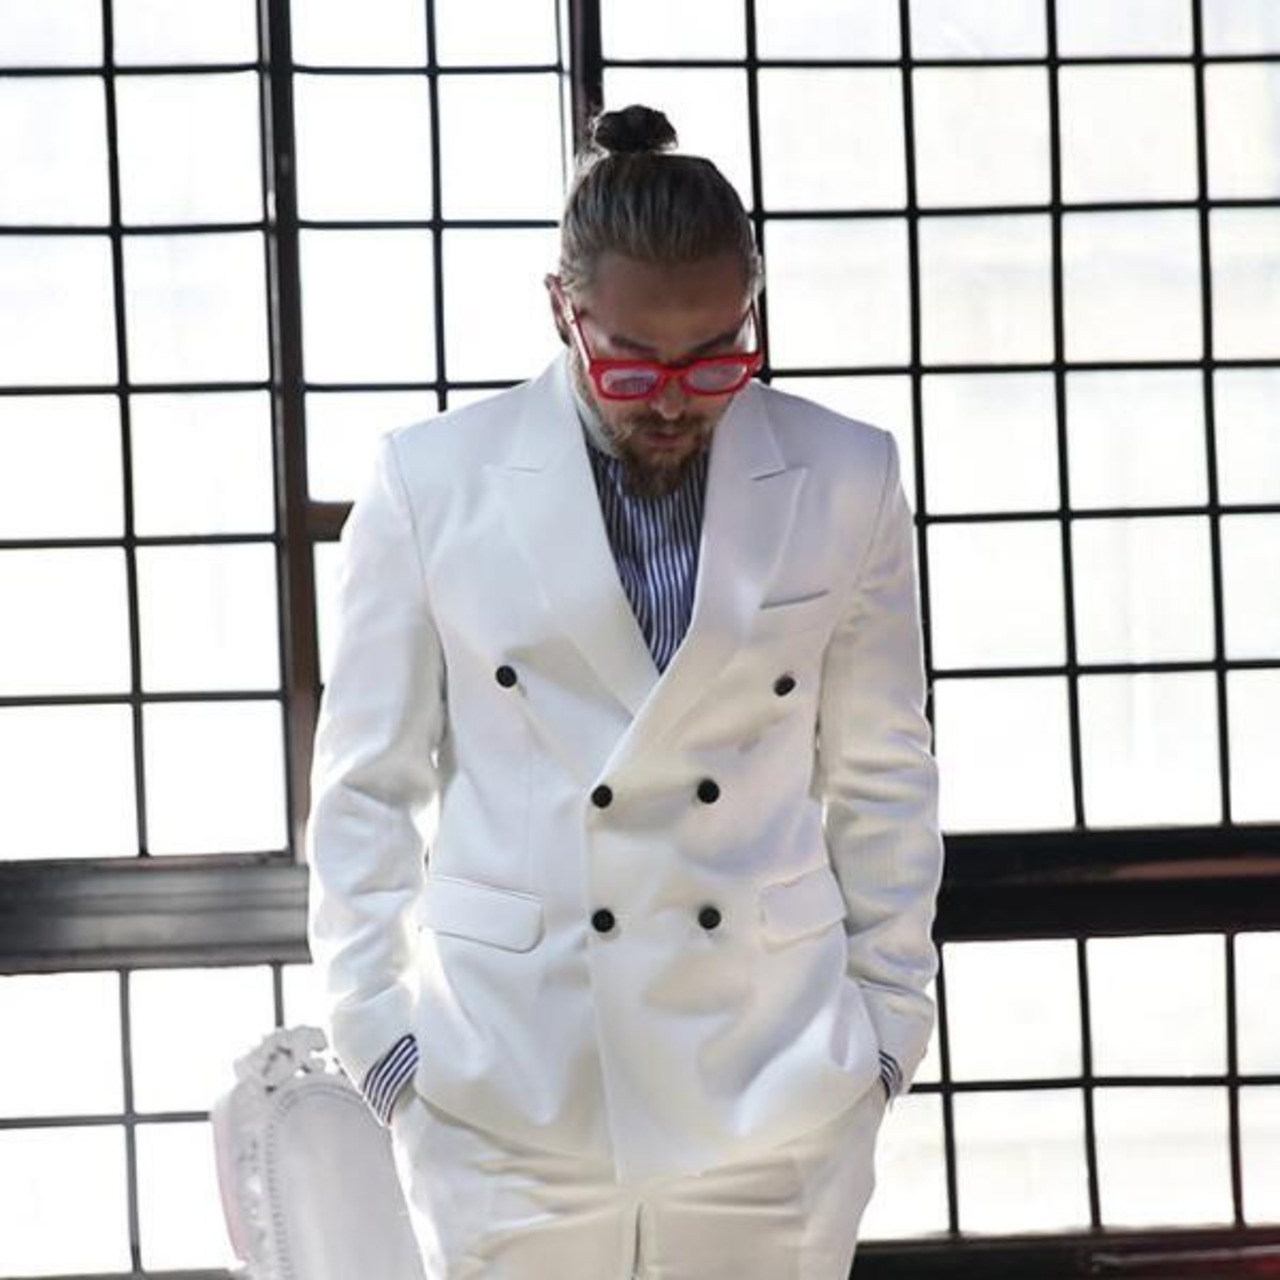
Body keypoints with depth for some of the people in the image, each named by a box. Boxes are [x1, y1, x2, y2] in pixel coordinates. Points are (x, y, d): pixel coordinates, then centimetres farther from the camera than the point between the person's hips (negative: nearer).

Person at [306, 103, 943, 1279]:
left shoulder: (845, 484, 3)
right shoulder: (434, 483, -1)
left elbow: (883, 775, 10)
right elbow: (367, 784, 5)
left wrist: (887, 1018, 9)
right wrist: (377, 1028, 2)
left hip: (771, 1080, 1)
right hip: (509, 1080, -1)